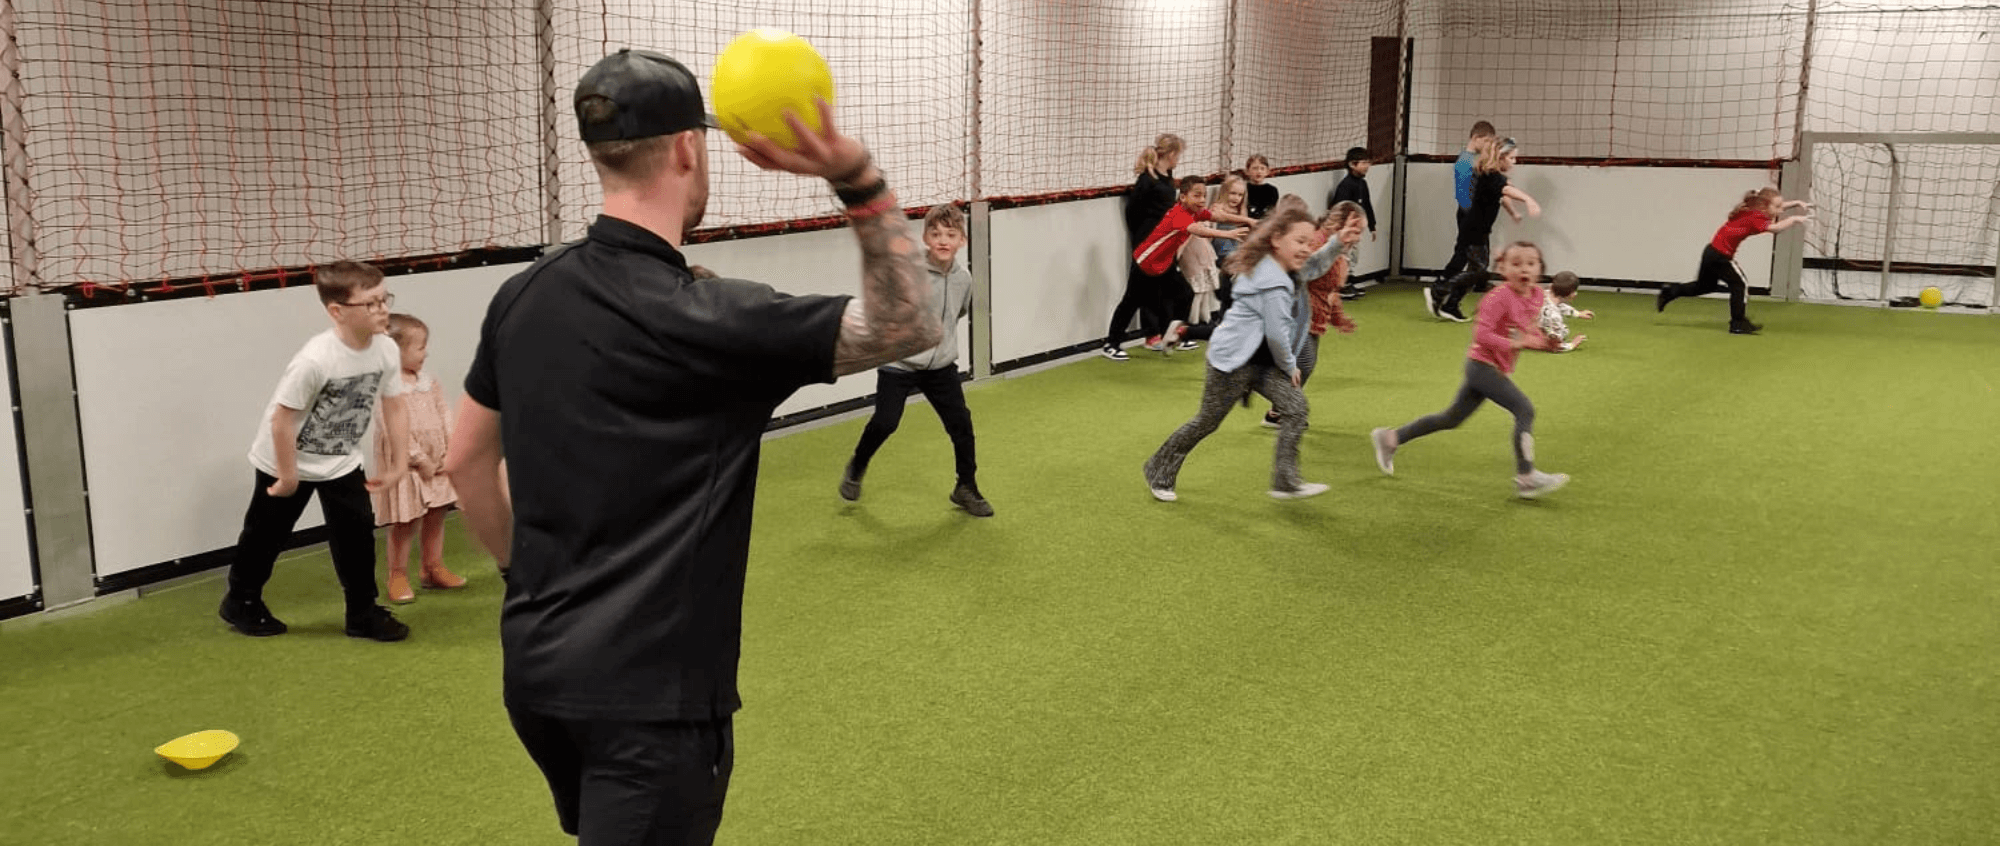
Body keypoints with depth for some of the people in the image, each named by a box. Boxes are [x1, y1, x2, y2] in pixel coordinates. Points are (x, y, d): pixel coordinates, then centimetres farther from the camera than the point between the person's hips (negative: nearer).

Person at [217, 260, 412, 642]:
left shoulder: (387, 350, -15)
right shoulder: (314, 360, -34)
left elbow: (393, 407, -2)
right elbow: (281, 420, -27)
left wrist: (399, 463, 0)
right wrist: (287, 476, -18)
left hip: (342, 460, 5)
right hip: (286, 458, -5)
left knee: (357, 529, 0)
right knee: (267, 533, 13)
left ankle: (363, 613, 13)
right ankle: (241, 602, 35)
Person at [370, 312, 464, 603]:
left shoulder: (428, 382, 6)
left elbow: (443, 417, 7)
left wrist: (449, 452, -4)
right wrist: (420, 459, -18)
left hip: (437, 464, 7)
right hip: (405, 467, -7)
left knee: (436, 517, 14)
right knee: (405, 524, 2)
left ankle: (434, 569, 28)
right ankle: (397, 577, 15)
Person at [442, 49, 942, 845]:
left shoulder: (520, 297, 1)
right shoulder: (708, 320, -19)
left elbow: (465, 462, 12)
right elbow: (911, 326, -15)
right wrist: (857, 177, -25)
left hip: (535, 669, 7)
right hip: (648, 692, -7)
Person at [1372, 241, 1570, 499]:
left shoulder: (1536, 296, 6)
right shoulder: (1499, 297, -19)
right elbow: (1481, 333, -25)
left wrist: (1542, 341, 1)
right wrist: (1515, 343, -31)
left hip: (1494, 369, 9)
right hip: (1482, 364, -9)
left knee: (1451, 419, 16)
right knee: (1525, 410, -17)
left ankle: (1391, 438, 26)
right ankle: (1526, 477, -13)